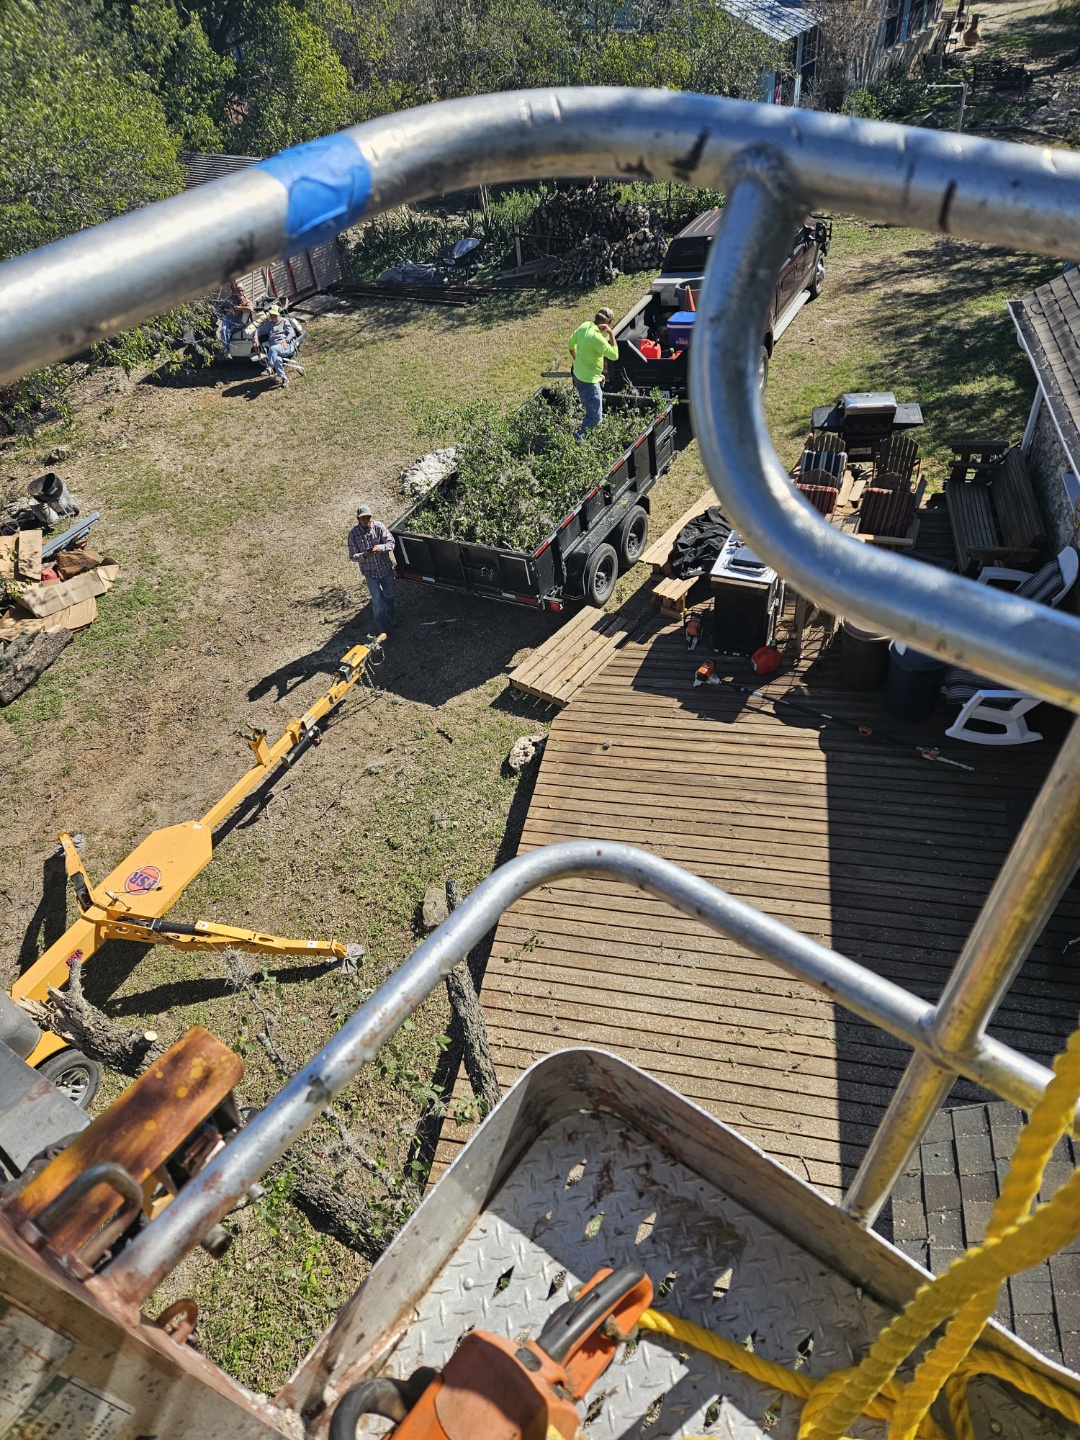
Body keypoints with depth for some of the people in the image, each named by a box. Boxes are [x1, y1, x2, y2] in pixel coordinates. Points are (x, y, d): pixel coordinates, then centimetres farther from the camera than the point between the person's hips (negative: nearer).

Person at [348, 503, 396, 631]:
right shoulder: (353, 534, -16)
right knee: (377, 600, 0)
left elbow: (391, 543, -16)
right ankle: (382, 629, 21)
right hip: (370, 573, -2)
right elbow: (352, 556, -11)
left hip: (386, 568, 2)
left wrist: (381, 547, -37)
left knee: (389, 595, 22)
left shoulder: (379, 526, -15)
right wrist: (364, 555, -33)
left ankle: (390, 619, 50)